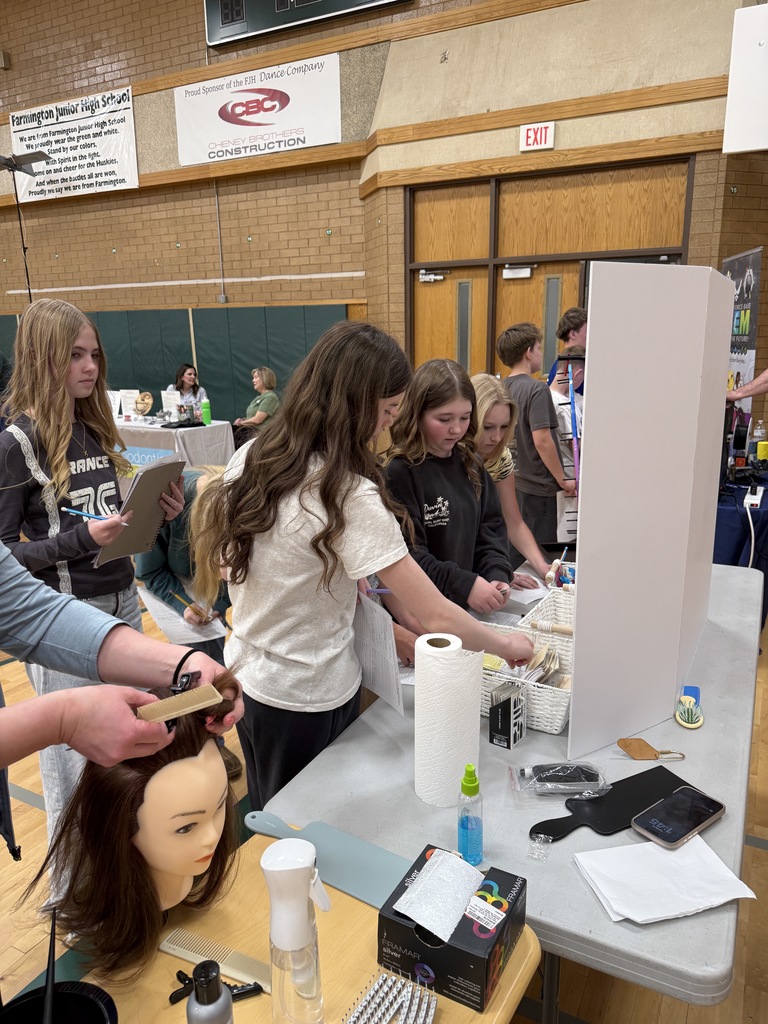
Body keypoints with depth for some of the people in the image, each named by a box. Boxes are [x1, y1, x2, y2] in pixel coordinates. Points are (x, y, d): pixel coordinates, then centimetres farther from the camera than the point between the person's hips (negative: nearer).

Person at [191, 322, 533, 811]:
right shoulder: (350, 496, -27)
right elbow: (438, 616, -25)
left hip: (246, 675, 7)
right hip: (307, 701, -7)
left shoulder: (251, 456, -5)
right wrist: (506, 644, -7)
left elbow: (223, 566, 7)